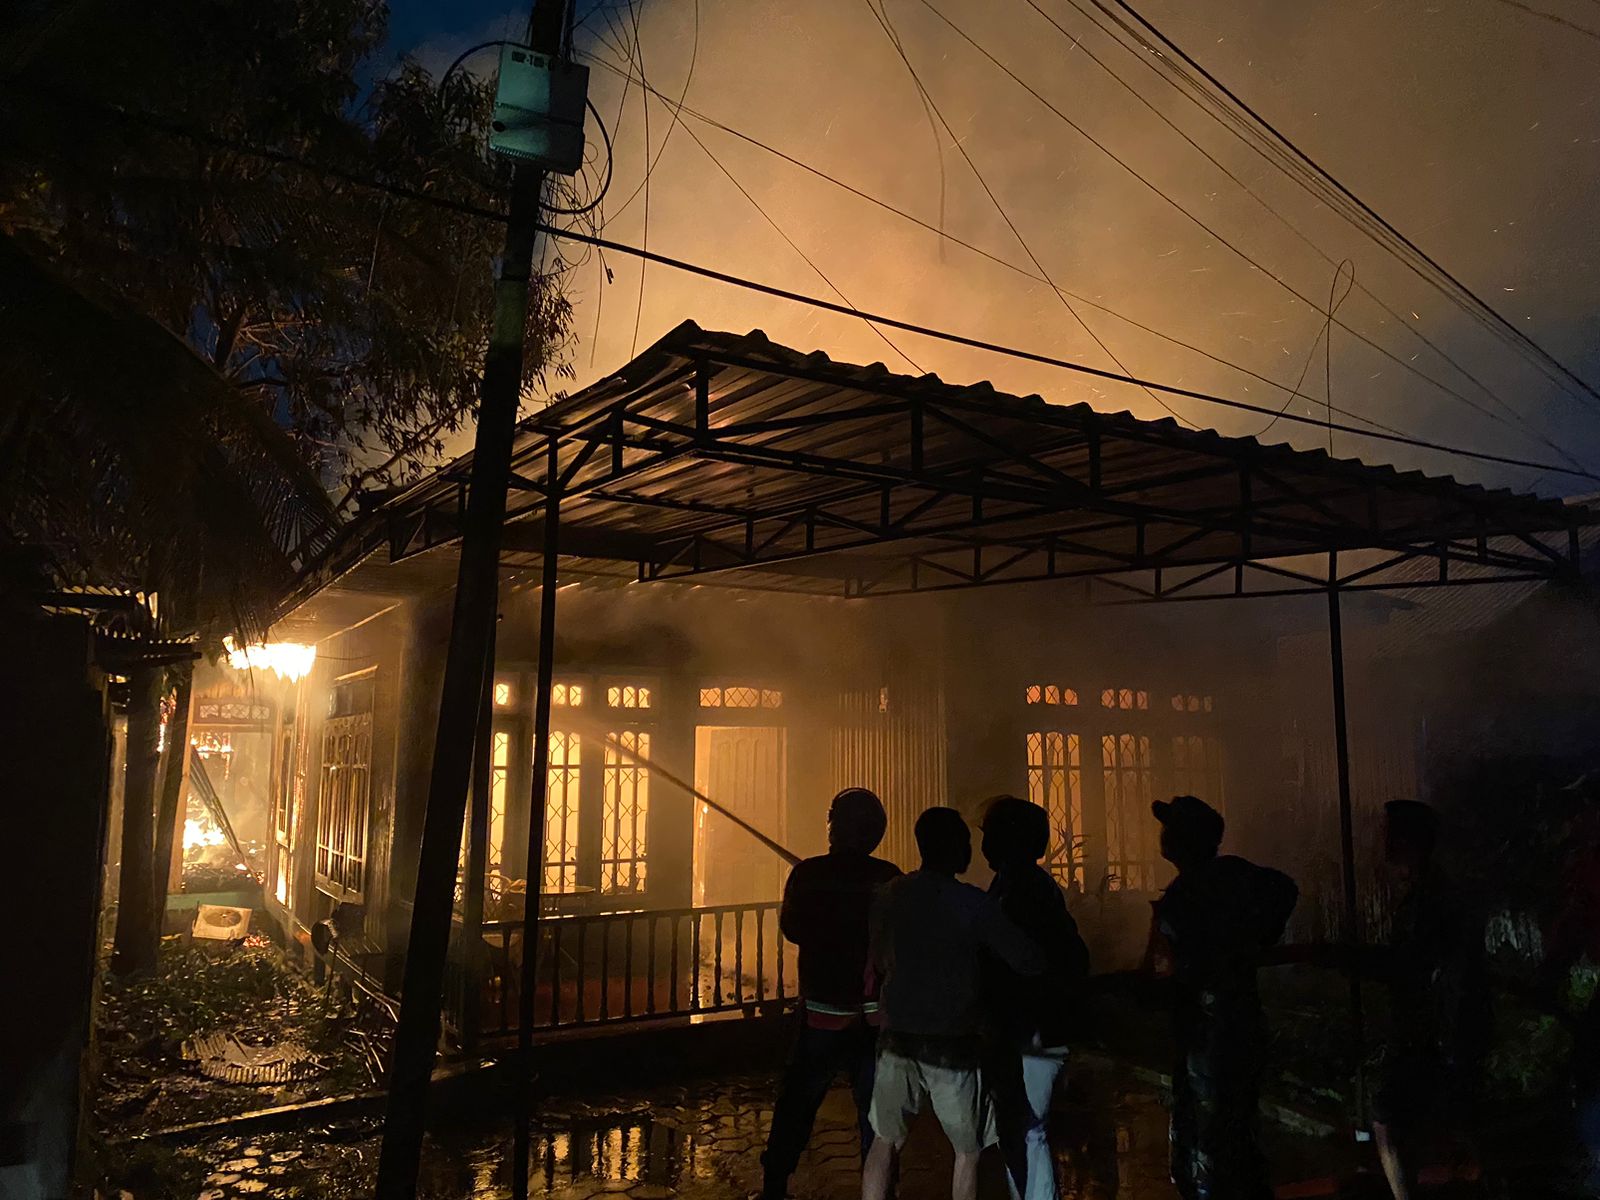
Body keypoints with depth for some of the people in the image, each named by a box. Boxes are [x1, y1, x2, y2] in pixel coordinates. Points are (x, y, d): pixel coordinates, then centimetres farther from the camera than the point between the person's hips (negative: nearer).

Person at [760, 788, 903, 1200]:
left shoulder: (808, 875, -11)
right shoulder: (889, 878, -10)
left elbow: (791, 929, 6)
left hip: (824, 1015, -1)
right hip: (876, 1016, 1)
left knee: (795, 1107, 13)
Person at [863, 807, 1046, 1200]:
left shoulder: (891, 895, -1)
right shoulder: (972, 903, -15)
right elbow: (1030, 963, -14)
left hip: (897, 1038, 4)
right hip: (952, 1045, -4)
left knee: (885, 1141, 17)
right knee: (967, 1151, 14)